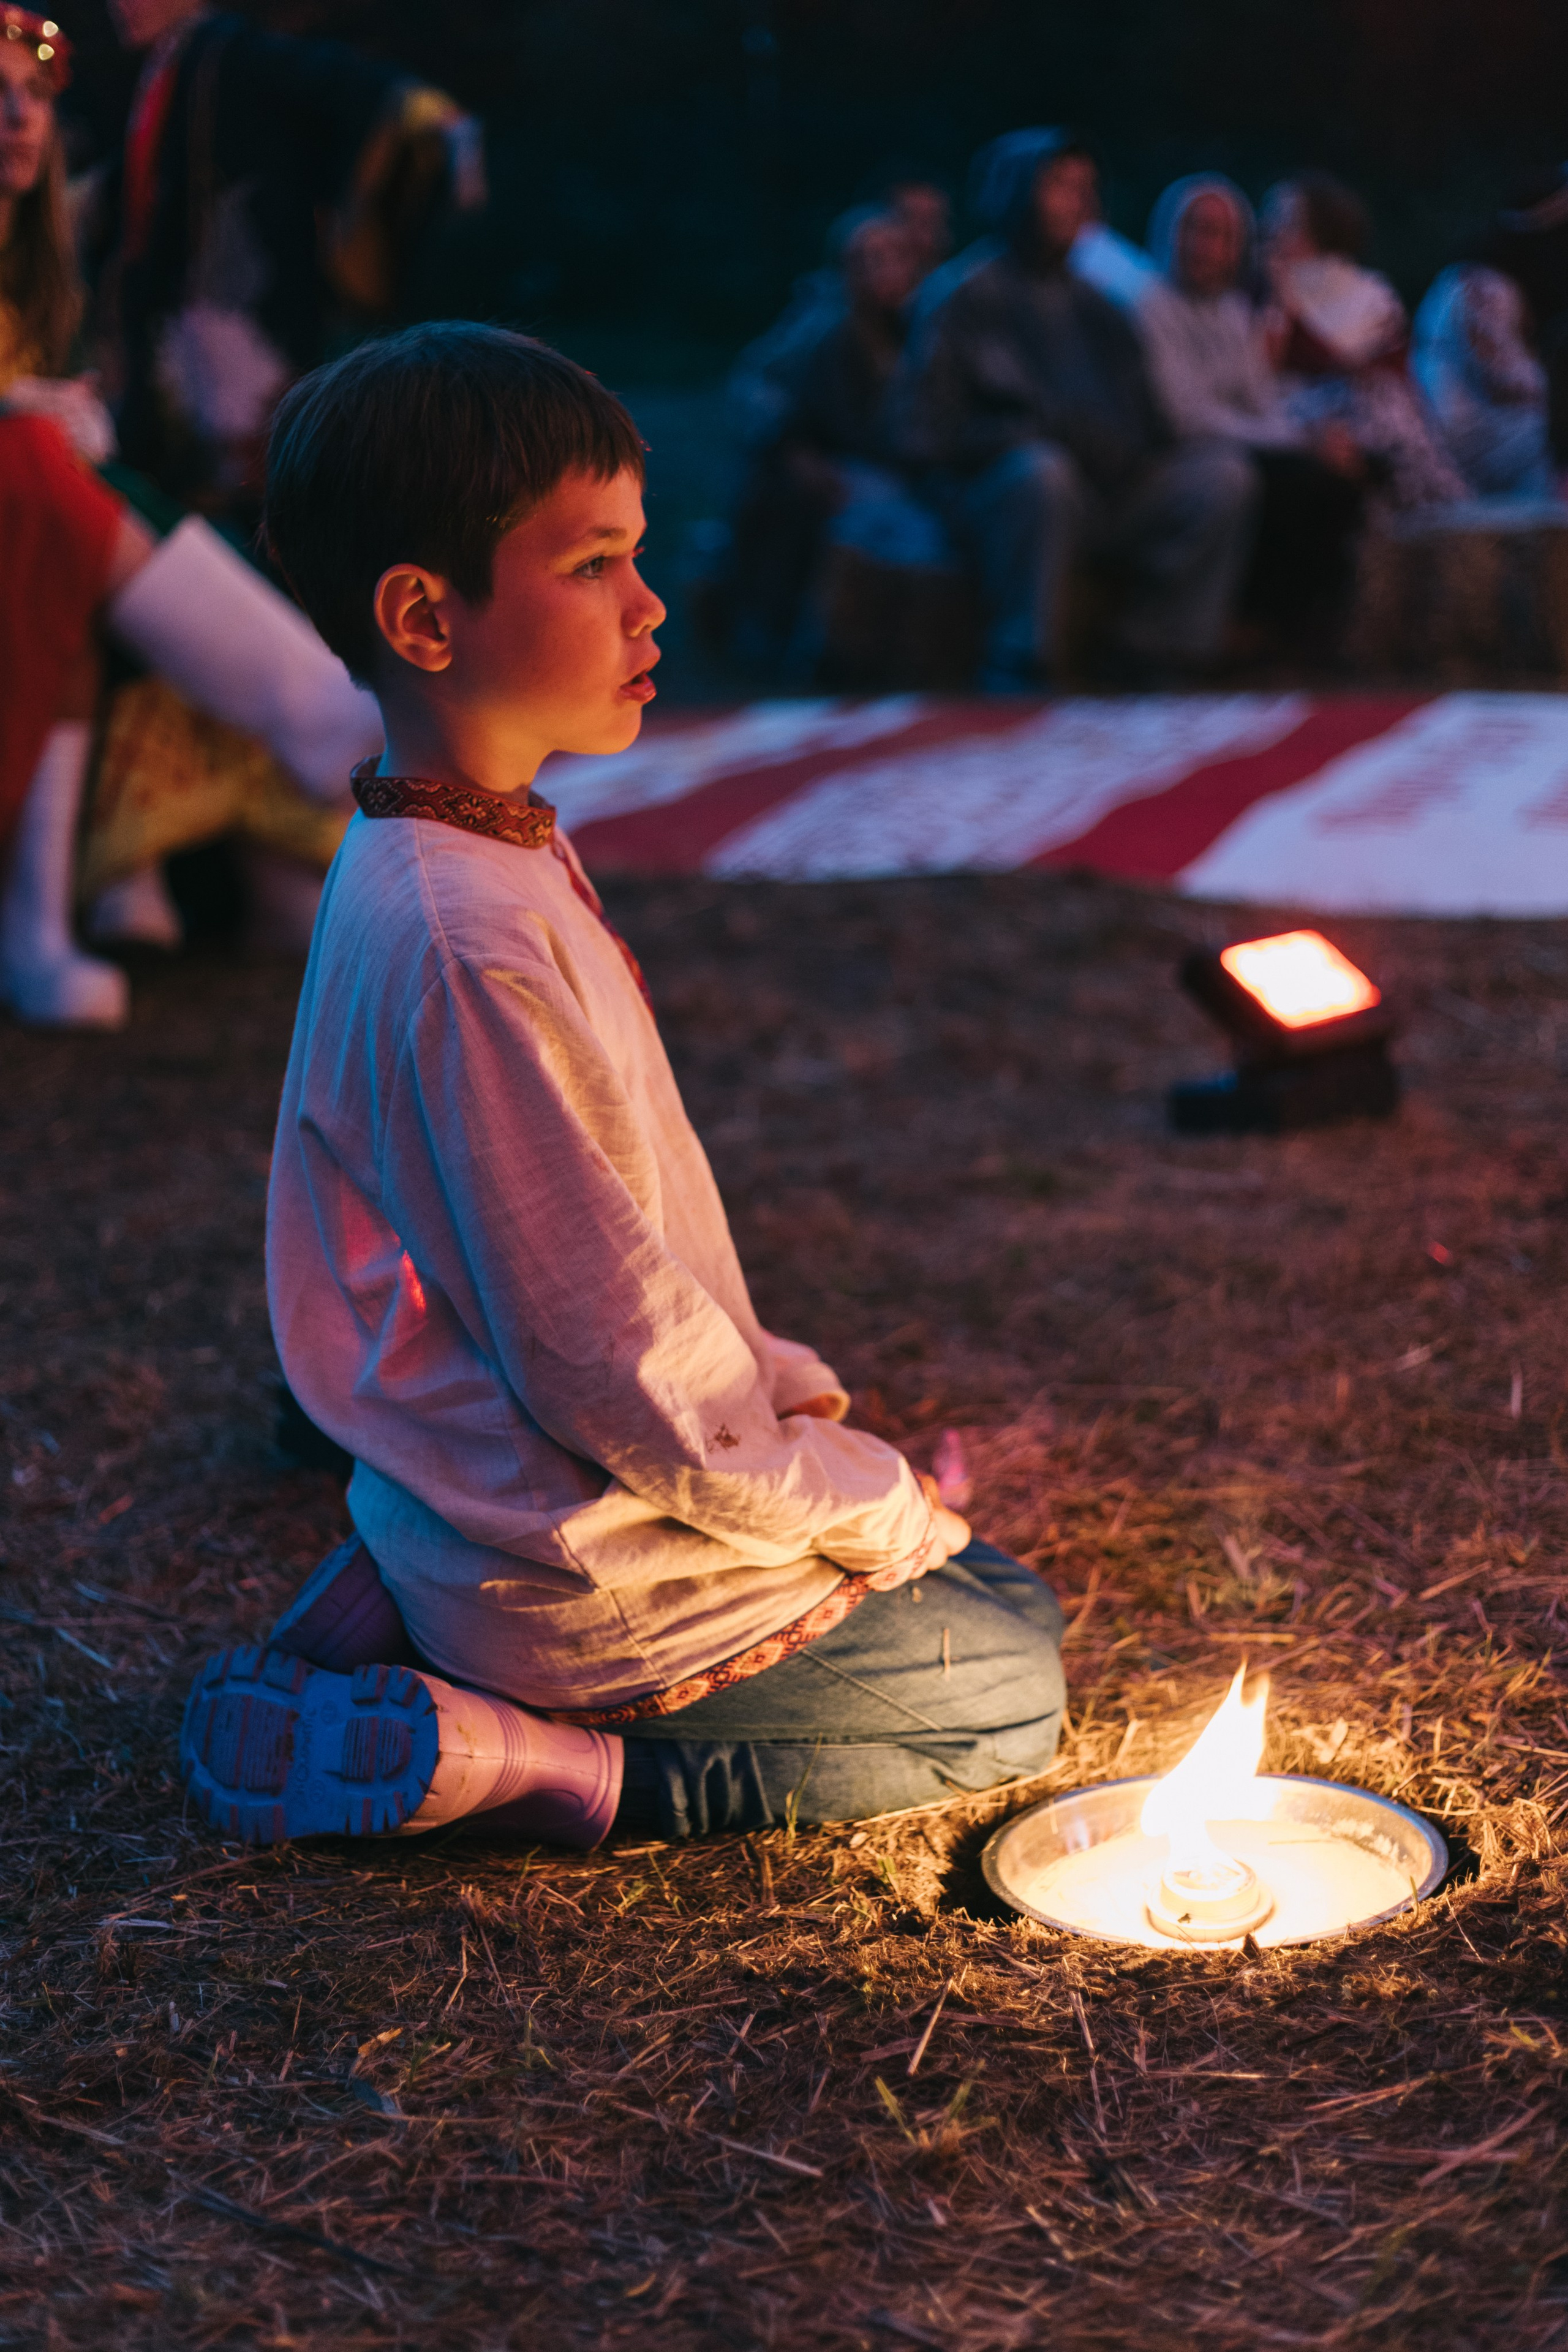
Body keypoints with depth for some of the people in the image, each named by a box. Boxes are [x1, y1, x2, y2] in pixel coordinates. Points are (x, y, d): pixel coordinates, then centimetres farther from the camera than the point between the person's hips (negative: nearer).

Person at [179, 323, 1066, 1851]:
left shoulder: (496, 849, 4)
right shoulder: (463, 941, -29)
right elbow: (602, 1348, -25)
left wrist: (777, 1381, 7)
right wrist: (867, 1508, -13)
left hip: (483, 1505, 9)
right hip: (572, 1578, -9)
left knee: (999, 1599, 24)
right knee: (1007, 1692, 5)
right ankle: (491, 1758, -4)